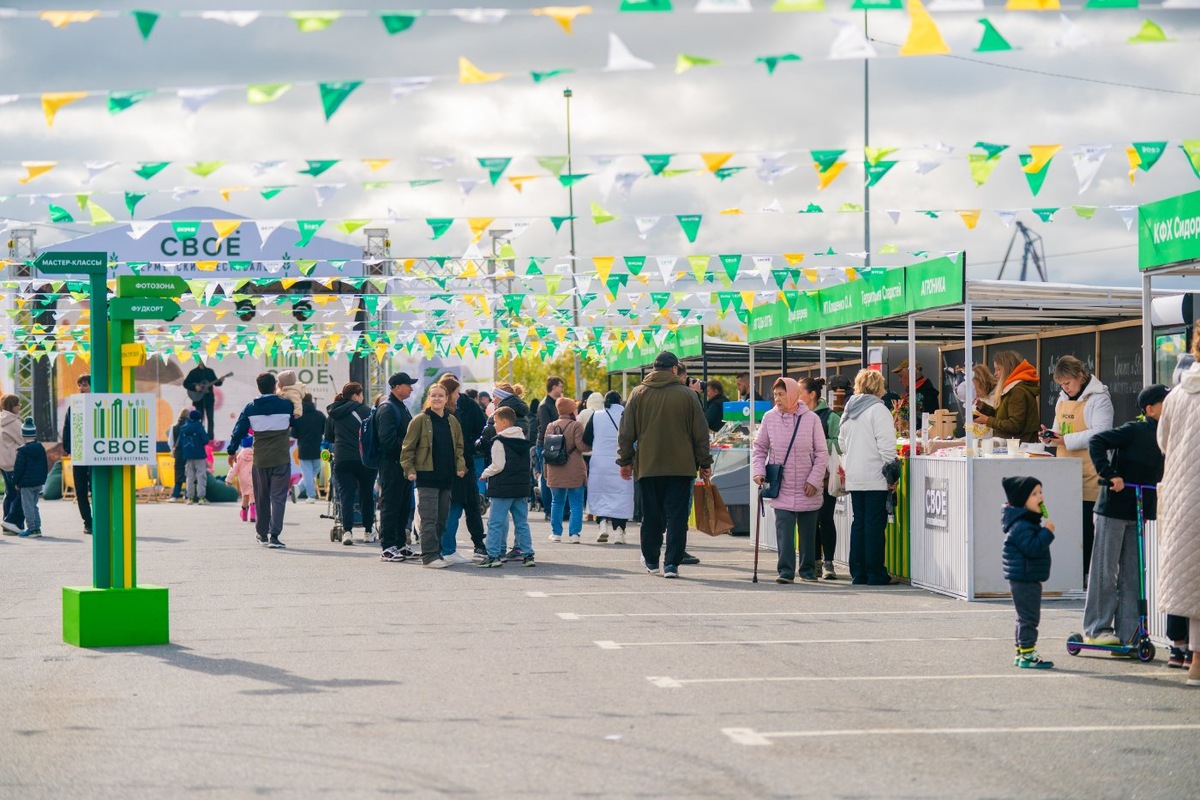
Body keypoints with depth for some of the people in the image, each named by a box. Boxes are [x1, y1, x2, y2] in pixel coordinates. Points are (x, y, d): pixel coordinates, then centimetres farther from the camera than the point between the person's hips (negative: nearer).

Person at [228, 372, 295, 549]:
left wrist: (232, 451, 17)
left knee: (261, 497, 16)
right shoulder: (286, 405, -3)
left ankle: (262, 533, 26)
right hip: (281, 459, -2)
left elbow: (239, 430, 6)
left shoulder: (251, 408, 1)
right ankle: (274, 536, -15)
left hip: (260, 460, 2)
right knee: (278, 497, -4)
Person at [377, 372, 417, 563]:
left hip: (403, 464, 10)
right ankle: (387, 548, -3)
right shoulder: (387, 408, -12)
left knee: (404, 506, 13)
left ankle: (400, 544, 20)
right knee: (390, 506, -6)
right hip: (391, 463, -10)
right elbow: (388, 439, -21)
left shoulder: (402, 407, 19)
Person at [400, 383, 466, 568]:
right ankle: (429, 555, -7)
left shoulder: (452, 421, 11)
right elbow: (408, 447, -3)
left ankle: (436, 554, 17)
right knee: (429, 518, -8)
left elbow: (458, 447, 19)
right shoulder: (420, 420, -4)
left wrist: (460, 465, 4)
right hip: (426, 477, -6)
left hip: (446, 477, 6)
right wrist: (409, 469, -11)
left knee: (442, 518, 10)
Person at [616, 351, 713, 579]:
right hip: (681, 466, -2)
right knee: (676, 516, 0)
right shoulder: (687, 395, -1)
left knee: (651, 515, 12)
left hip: (648, 466, 2)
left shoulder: (638, 394, 3)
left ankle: (651, 560, 23)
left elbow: (626, 432, 5)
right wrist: (704, 463, 10)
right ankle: (672, 564, -4)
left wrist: (625, 460, 14)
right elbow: (701, 432, 2)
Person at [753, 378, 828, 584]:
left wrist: (814, 480, -7)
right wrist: (758, 471, -5)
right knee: (784, 529, -9)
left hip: (807, 489, 0)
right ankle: (786, 571, -9)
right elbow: (760, 448, 10)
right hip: (782, 488, 0)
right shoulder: (769, 418, 0)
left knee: (808, 531, 10)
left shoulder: (811, 419, -4)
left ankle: (807, 570, 22)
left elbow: (822, 453, 0)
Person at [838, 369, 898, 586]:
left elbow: (841, 442, 19)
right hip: (875, 478, -7)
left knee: (858, 523, 11)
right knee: (874, 523, -4)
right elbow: (886, 445, -16)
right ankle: (875, 574, -2)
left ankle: (858, 572, 12)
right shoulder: (878, 409, -11)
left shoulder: (849, 410, 12)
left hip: (853, 477, 7)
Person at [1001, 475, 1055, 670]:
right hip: (1024, 579, -11)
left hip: (1029, 579, 11)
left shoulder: (1029, 522, 16)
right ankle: (1027, 655, -7)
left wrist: (1045, 532, 11)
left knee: (1025, 618, 16)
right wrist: (1047, 533, -24)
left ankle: (1021, 653, 23)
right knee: (1028, 617, -9)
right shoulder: (1021, 526, -19)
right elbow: (1032, 548, -27)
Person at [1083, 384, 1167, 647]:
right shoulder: (1135, 430, -15)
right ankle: (1096, 628, 9)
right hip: (1114, 507, -8)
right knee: (1105, 569, 1)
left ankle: (1126, 633, 13)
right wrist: (1109, 475, -25)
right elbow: (1096, 442, -21)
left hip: (1138, 511, 8)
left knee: (1131, 573, 9)